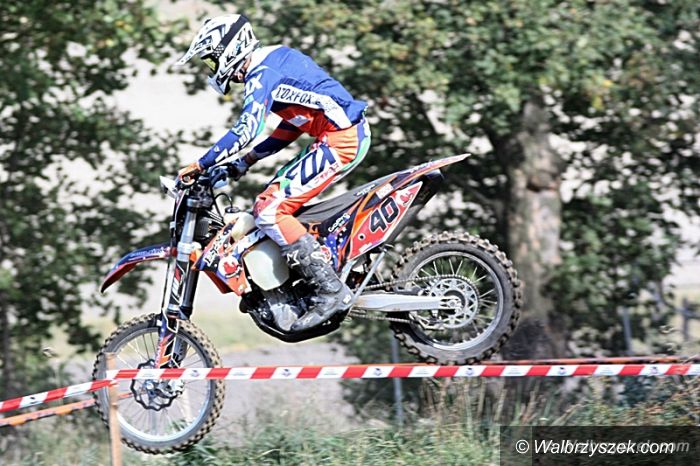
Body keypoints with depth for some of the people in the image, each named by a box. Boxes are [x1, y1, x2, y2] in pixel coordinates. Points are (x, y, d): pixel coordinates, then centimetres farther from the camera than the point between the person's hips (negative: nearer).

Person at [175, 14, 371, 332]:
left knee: (269, 210, -13)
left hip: (340, 138, -11)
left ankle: (331, 292, -17)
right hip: (350, 131, 11)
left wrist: (201, 165, -17)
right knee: (278, 200, 19)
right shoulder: (274, 61, 21)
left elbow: (247, 129, -22)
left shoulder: (261, 72, -10)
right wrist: (248, 160, 24)